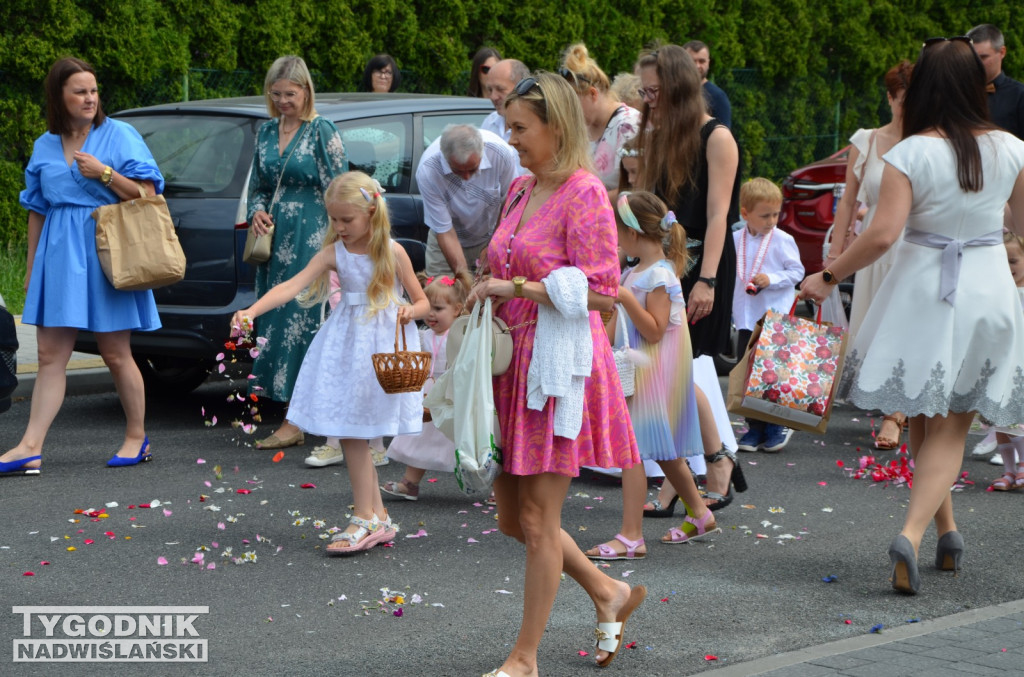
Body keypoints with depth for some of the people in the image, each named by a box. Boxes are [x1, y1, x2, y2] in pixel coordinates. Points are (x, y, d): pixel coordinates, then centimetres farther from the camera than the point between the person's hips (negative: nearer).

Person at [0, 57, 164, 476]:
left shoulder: (118, 135, -2)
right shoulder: (45, 146, 11)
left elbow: (147, 193, -4)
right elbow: (37, 210, 16)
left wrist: (103, 173, -15)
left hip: (105, 252, -4)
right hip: (59, 254, 4)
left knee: (116, 354, 2)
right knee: (50, 356, 1)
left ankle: (137, 438, 16)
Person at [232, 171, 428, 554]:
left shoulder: (392, 252, -7)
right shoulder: (334, 253, 0)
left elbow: (422, 301, 1)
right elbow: (293, 286, -12)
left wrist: (409, 312, -23)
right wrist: (251, 311, -26)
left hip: (384, 343, -4)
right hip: (346, 346, 4)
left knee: (354, 432, -7)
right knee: (351, 433, 3)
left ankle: (364, 520, 1)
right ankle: (378, 518, 14)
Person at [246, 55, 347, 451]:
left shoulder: (321, 132, -5)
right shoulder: (266, 132, 14)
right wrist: (257, 212, 2)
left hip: (310, 239, -7)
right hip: (274, 240, 7)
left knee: (301, 319, -8)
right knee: (275, 319, 4)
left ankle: (295, 423, -7)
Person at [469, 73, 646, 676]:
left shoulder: (585, 194, -12)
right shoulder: (521, 190, 13)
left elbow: (599, 288, -17)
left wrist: (515, 287, -17)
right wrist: (486, 296, 8)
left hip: (560, 364, -9)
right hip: (515, 361, 9)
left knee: (539, 519, -2)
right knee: (512, 515, 12)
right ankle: (608, 592, 30)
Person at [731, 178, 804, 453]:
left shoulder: (783, 240, -5)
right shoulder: (735, 240, 4)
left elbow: (797, 272, -3)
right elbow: (728, 274, 13)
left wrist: (771, 279, -17)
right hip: (746, 319, 4)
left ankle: (776, 427, 10)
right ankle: (755, 427, 14)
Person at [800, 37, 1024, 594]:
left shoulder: (909, 154, -11)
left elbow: (882, 234, -19)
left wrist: (827, 278, -8)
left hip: (923, 292, -2)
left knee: (924, 418, 17)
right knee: (950, 429, 3)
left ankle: (947, 531, 26)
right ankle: (911, 535, -14)